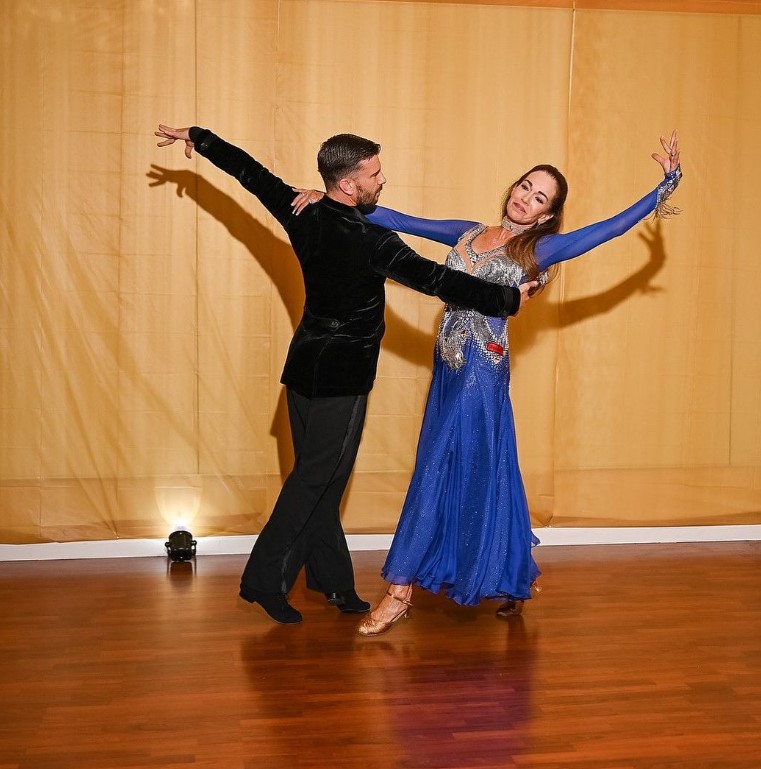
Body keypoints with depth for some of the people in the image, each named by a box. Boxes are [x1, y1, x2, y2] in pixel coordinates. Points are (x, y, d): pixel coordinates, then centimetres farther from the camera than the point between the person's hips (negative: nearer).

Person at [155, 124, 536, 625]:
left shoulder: (302, 214, -2)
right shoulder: (370, 240, -22)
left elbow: (250, 171, 9)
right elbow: (435, 279, -25)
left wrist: (198, 138, 23)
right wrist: (510, 298, -18)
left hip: (307, 367, 8)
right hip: (342, 376, -8)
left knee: (317, 475, 13)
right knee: (318, 477, 0)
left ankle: (332, 580, 23)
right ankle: (266, 580, 4)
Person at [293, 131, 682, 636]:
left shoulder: (536, 250, -2)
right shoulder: (469, 234, 13)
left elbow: (613, 227, -5)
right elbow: (402, 222, 12)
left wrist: (666, 185, -6)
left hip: (481, 370, -6)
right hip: (452, 368, 6)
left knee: (439, 474, -4)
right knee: (480, 473, 13)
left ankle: (401, 591, 4)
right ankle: (513, 577, 29)